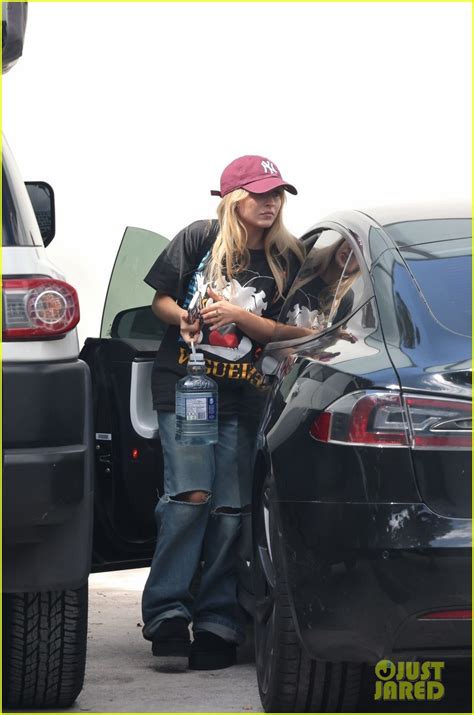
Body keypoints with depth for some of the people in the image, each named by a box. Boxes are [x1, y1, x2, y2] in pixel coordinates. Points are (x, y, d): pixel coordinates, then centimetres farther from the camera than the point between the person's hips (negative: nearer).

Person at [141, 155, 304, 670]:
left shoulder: (287, 260, 7)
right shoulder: (200, 239, 2)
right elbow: (161, 300, 9)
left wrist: (236, 315, -13)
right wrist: (183, 317, -13)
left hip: (243, 396, 2)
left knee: (230, 508, -2)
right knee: (191, 495, -17)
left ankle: (216, 623, 5)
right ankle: (166, 612, -11)